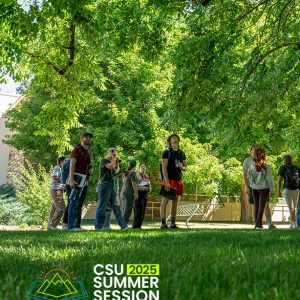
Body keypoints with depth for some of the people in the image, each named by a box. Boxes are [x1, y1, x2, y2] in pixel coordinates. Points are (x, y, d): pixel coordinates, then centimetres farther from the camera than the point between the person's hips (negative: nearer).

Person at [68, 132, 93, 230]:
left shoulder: (89, 153, 22)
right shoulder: (77, 150, -1)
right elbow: (72, 164, -10)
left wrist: (90, 170, 8)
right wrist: (71, 179, -21)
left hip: (85, 180, 8)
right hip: (77, 179, -8)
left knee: (80, 203, 7)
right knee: (74, 202, -10)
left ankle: (77, 225, 9)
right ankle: (71, 225, -12)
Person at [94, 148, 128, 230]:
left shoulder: (112, 162, 21)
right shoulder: (104, 161, -3)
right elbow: (110, 166, -22)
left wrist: (116, 163, 12)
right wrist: (114, 159, -8)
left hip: (112, 185, 8)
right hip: (105, 184, -8)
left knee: (116, 206, 5)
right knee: (102, 206, -4)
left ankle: (123, 225, 2)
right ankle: (98, 226, 1)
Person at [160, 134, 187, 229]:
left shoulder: (181, 153, 15)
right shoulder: (167, 152, -3)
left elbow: (185, 167, 22)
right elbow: (164, 168, -9)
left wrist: (182, 167, -3)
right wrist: (166, 181, -18)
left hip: (178, 180, 6)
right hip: (169, 180, -6)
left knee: (175, 202, 8)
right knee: (165, 201, -6)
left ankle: (173, 223, 13)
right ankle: (163, 223, -6)